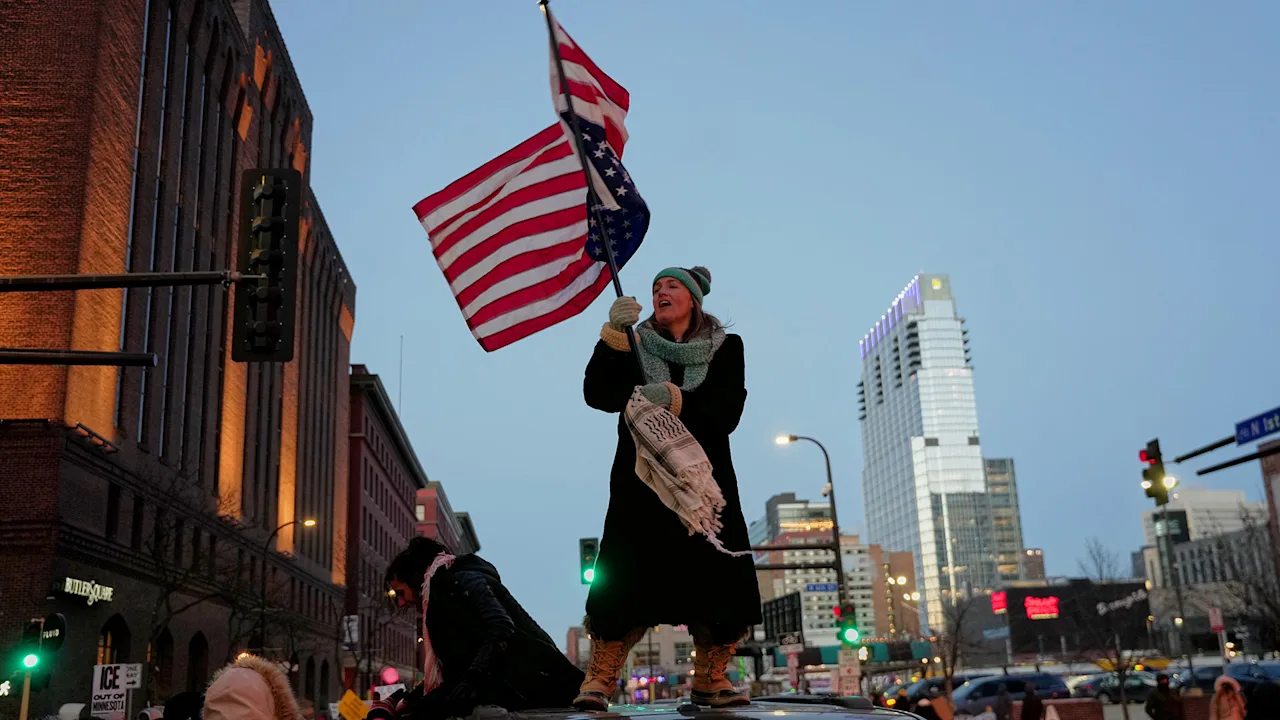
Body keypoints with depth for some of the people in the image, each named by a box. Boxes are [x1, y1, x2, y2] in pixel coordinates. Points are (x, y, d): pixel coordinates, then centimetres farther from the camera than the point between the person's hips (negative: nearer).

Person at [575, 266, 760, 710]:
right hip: (642, 478, -1)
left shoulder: (725, 348, 9)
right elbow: (598, 395, -6)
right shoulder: (634, 346, 11)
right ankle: (599, 680, -5)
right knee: (625, 580, -11)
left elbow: (727, 413, -5)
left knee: (719, 582, -5)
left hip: (703, 477, 1)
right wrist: (613, 336, -17)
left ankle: (710, 681, 8)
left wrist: (677, 400, -20)